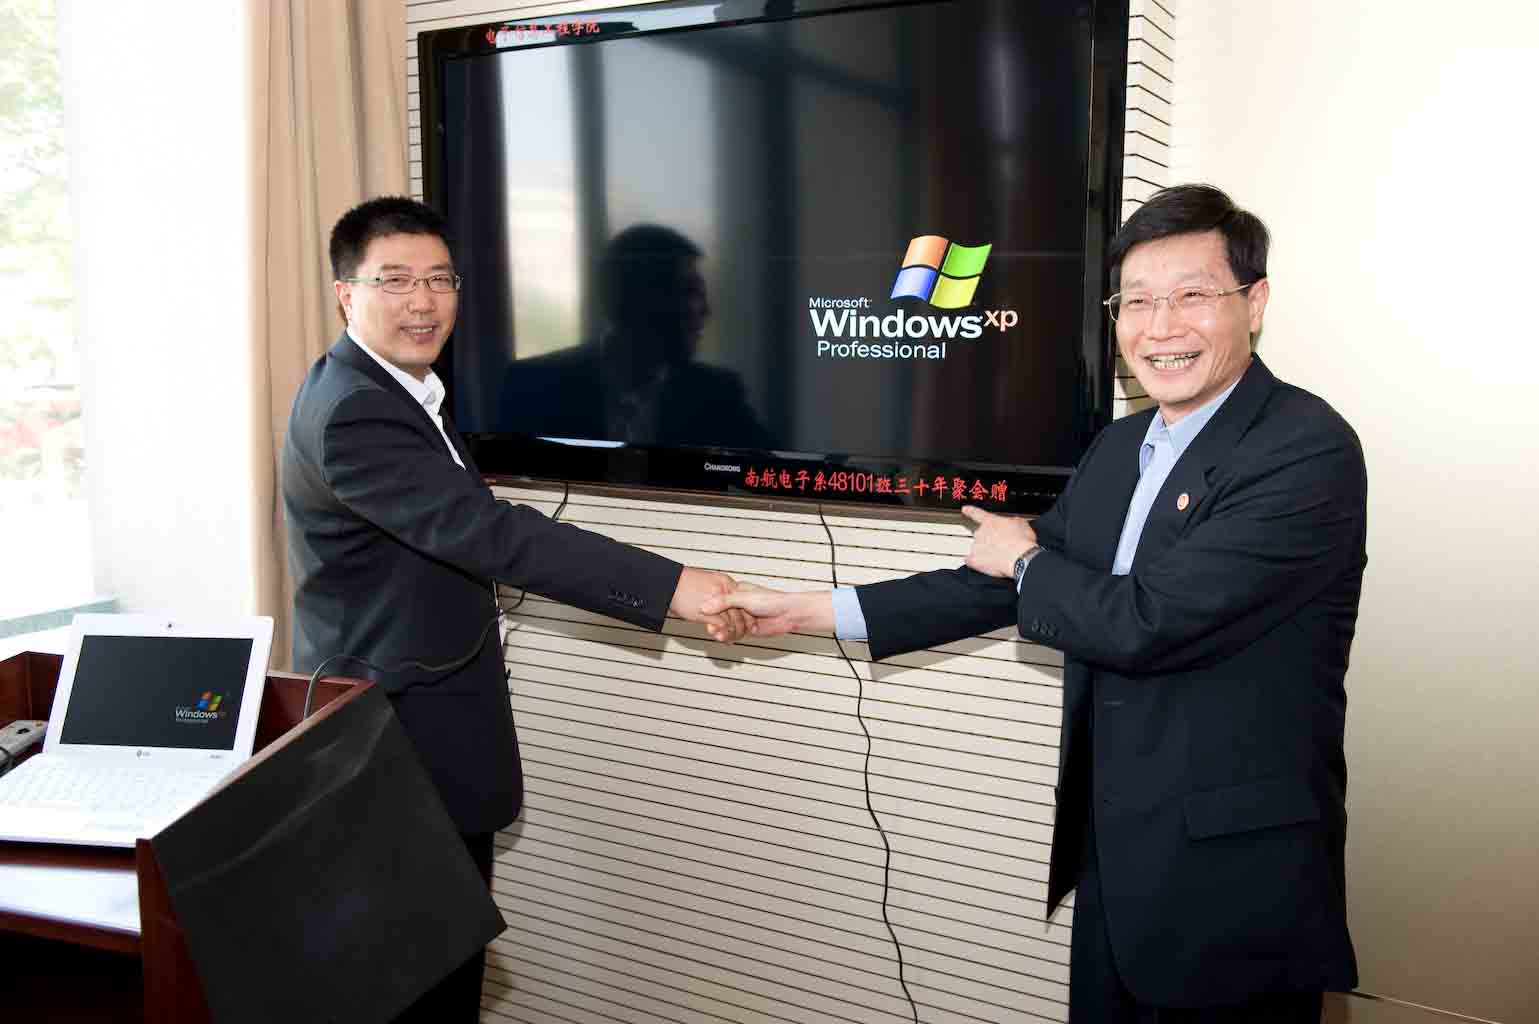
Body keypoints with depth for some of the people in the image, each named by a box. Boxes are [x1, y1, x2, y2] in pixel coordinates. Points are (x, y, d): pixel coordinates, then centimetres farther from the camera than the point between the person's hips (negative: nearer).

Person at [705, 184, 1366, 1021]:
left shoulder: (1310, 451, -19)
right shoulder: (1120, 447, 7)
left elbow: (1149, 622, -26)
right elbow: (1005, 581, 10)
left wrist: (1029, 560, -6)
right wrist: (813, 611, 7)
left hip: (1234, 884, -7)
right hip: (1111, 858, 7)